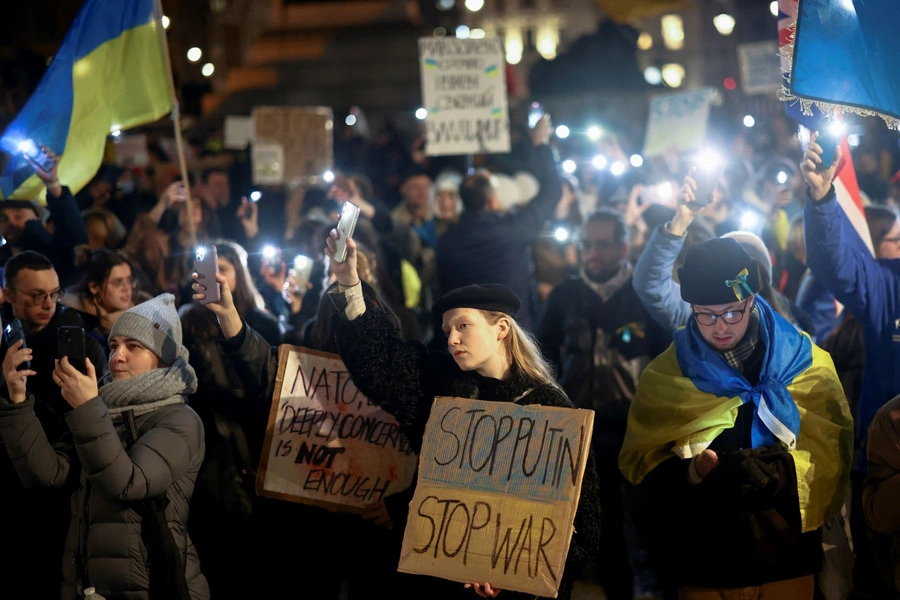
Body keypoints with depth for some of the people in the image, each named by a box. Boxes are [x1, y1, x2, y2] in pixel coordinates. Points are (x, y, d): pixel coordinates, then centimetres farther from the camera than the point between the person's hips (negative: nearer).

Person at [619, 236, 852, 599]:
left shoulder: (806, 363, -1)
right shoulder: (665, 376, 1)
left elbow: (832, 451, -4)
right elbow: (639, 460, 2)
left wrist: (781, 472, -23)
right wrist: (692, 473, -17)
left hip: (788, 560, 0)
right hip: (702, 566, 0)